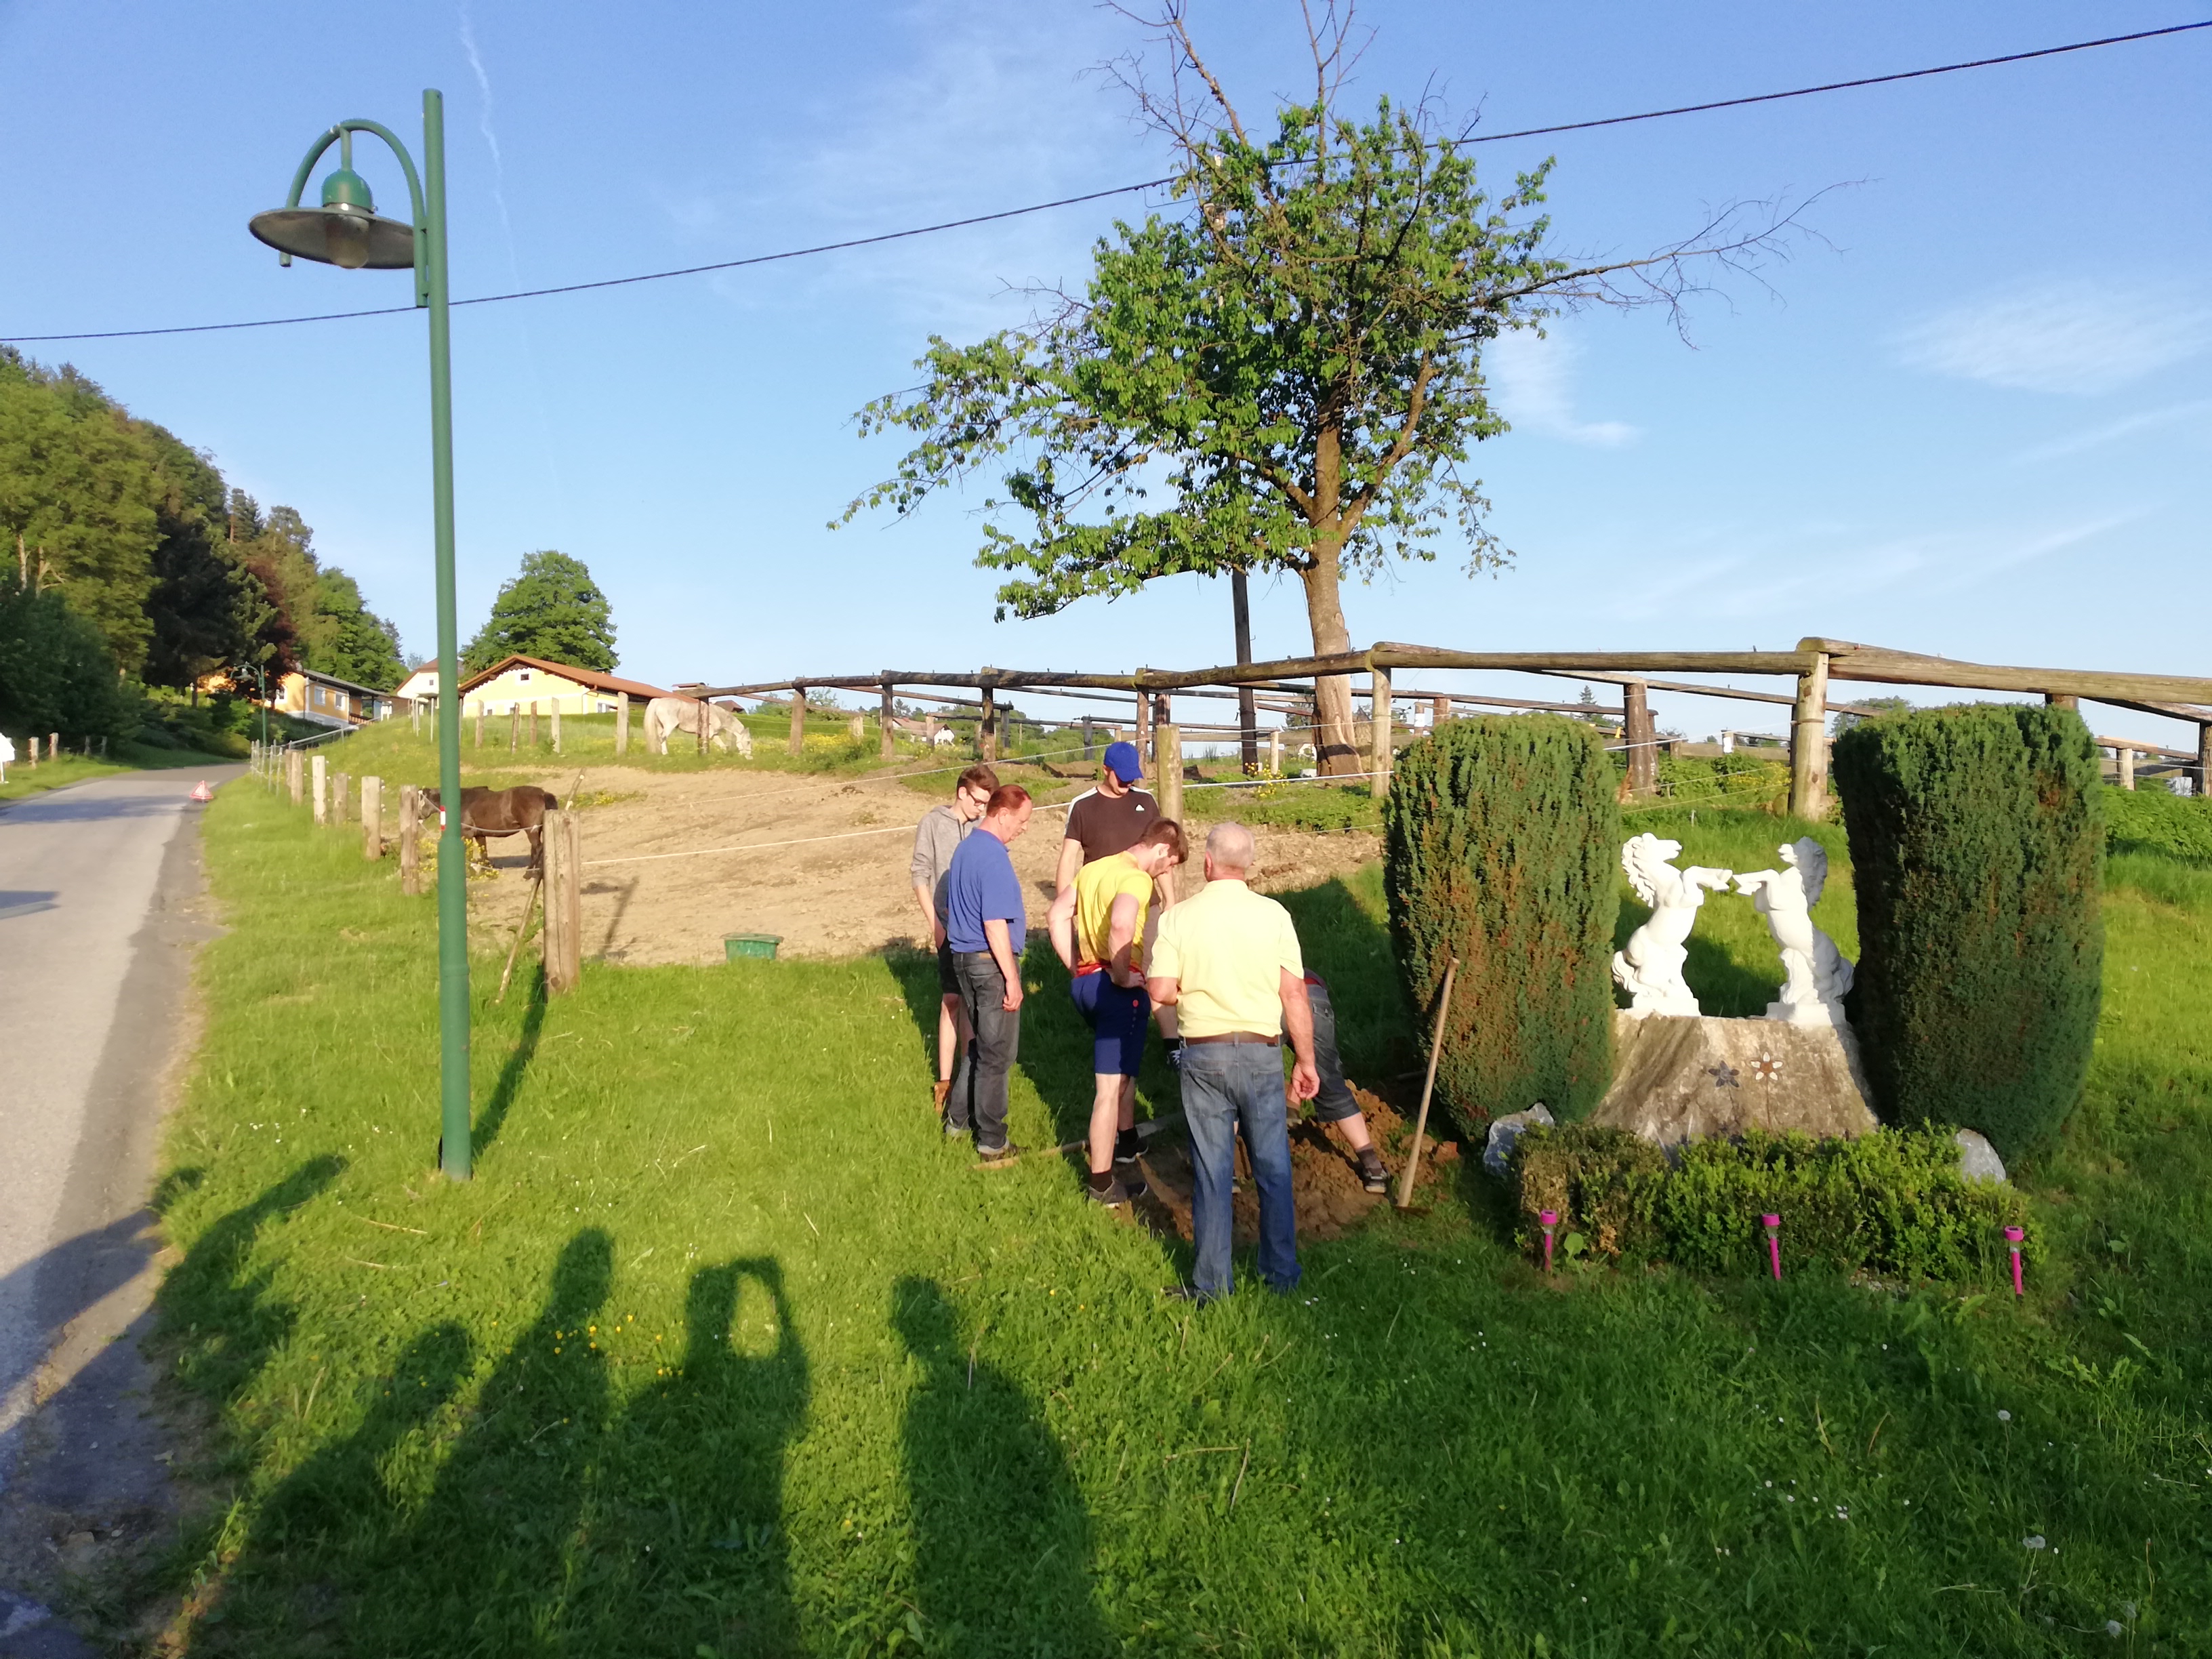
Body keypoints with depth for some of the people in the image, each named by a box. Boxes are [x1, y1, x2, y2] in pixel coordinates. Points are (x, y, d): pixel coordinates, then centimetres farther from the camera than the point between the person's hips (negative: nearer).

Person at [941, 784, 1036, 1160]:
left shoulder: (964, 849, 10)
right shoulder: (994, 858, -20)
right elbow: (995, 926, -24)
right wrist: (1012, 979, -20)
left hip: (963, 958, 9)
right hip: (991, 962, -9)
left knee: (980, 1044, 23)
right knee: (997, 1054, 3)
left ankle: (958, 1118, 30)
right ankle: (992, 1142, 12)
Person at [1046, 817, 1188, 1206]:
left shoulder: (1093, 869, 11)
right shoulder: (1137, 879, -15)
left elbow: (1056, 917, 14)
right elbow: (1121, 925, -34)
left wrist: (1076, 968, 11)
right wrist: (1121, 976, -21)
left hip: (1084, 982, 9)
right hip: (1118, 989, -9)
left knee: (1124, 1066, 29)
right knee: (1111, 1087, -2)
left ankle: (1126, 1143, 45)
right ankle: (1103, 1185, 5)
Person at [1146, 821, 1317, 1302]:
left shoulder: (1179, 918, -7)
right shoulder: (1274, 915, -5)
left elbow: (1160, 991, -11)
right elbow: (1294, 995, -5)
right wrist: (1306, 1062, 4)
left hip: (1205, 1055, 0)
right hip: (1261, 1051, 1)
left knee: (1211, 1169, 8)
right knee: (1273, 1166, 13)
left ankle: (1212, 1283, 17)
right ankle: (1282, 1274, 25)